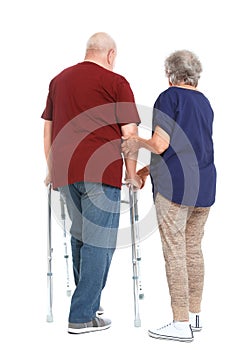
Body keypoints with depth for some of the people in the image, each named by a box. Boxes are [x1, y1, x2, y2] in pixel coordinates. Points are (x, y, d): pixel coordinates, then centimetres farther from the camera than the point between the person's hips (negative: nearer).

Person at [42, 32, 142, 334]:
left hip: (65, 171, 6)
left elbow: (48, 128, 18)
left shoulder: (59, 79, 16)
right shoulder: (116, 82, -1)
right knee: (99, 241, 0)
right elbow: (129, 132, -5)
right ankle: (83, 316, 1)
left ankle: (88, 301, 30)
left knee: (79, 235, 20)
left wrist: (52, 170, 23)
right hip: (101, 171, -6)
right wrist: (132, 174, 3)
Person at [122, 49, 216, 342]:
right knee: (193, 250, 13)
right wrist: (150, 169, 24)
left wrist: (138, 142, 7)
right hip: (204, 186, 7)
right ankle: (195, 315, 21)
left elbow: (160, 145, -14)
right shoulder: (205, 102, 16)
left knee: (175, 252, -3)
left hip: (174, 186, -7)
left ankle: (181, 324, 0)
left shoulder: (169, 97, -6)